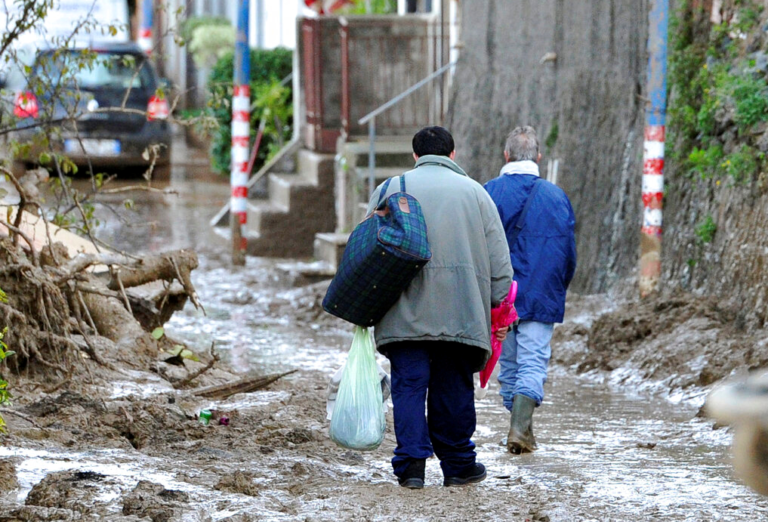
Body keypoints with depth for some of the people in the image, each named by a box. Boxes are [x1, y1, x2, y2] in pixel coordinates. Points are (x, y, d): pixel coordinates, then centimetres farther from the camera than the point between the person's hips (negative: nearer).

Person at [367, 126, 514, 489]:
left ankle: (411, 464, -12)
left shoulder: (390, 190, 9)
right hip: (461, 313, 0)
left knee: (409, 386, 0)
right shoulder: (474, 192, 10)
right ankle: (458, 465, 17)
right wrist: (495, 308, 16)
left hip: (405, 313, 0)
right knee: (453, 388, 9)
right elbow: (500, 263, 8)